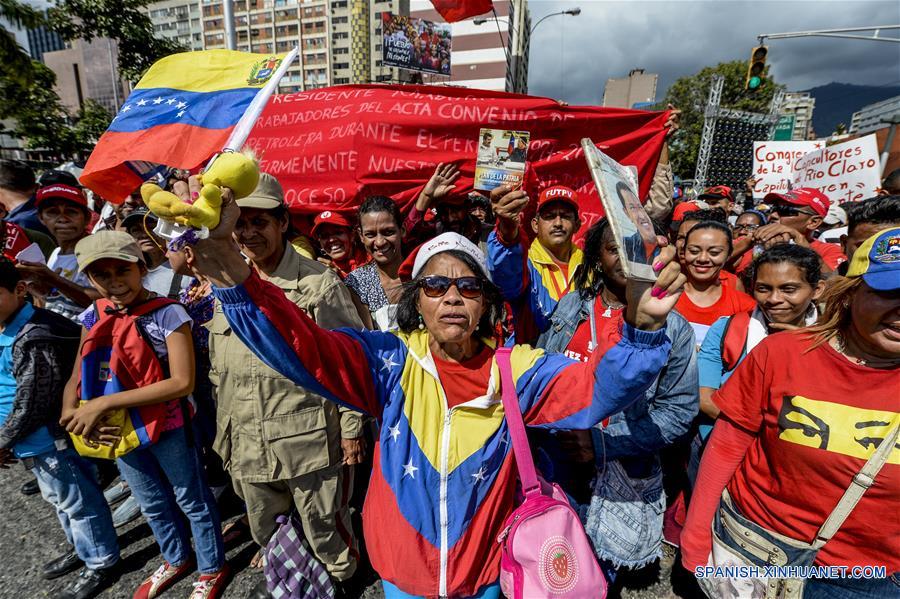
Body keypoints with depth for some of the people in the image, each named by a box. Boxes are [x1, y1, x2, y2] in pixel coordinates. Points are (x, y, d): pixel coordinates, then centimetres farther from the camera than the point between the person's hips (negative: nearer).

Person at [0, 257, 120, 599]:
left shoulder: (34, 339, -27)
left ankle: (101, 565, 28)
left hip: (49, 442, -10)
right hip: (41, 441, 10)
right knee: (61, 500, 26)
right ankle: (81, 549, 47)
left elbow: (29, 405, -23)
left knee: (78, 503, 8)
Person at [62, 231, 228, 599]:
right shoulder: (93, 317, -3)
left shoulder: (168, 313, -22)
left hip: (168, 430, -6)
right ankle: (177, 560, 52)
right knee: (152, 504, 26)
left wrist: (104, 403, -27)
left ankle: (212, 569, 39)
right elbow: (77, 376, 1)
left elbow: (182, 382, -27)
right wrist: (70, 413, -19)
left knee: (192, 501, 15)